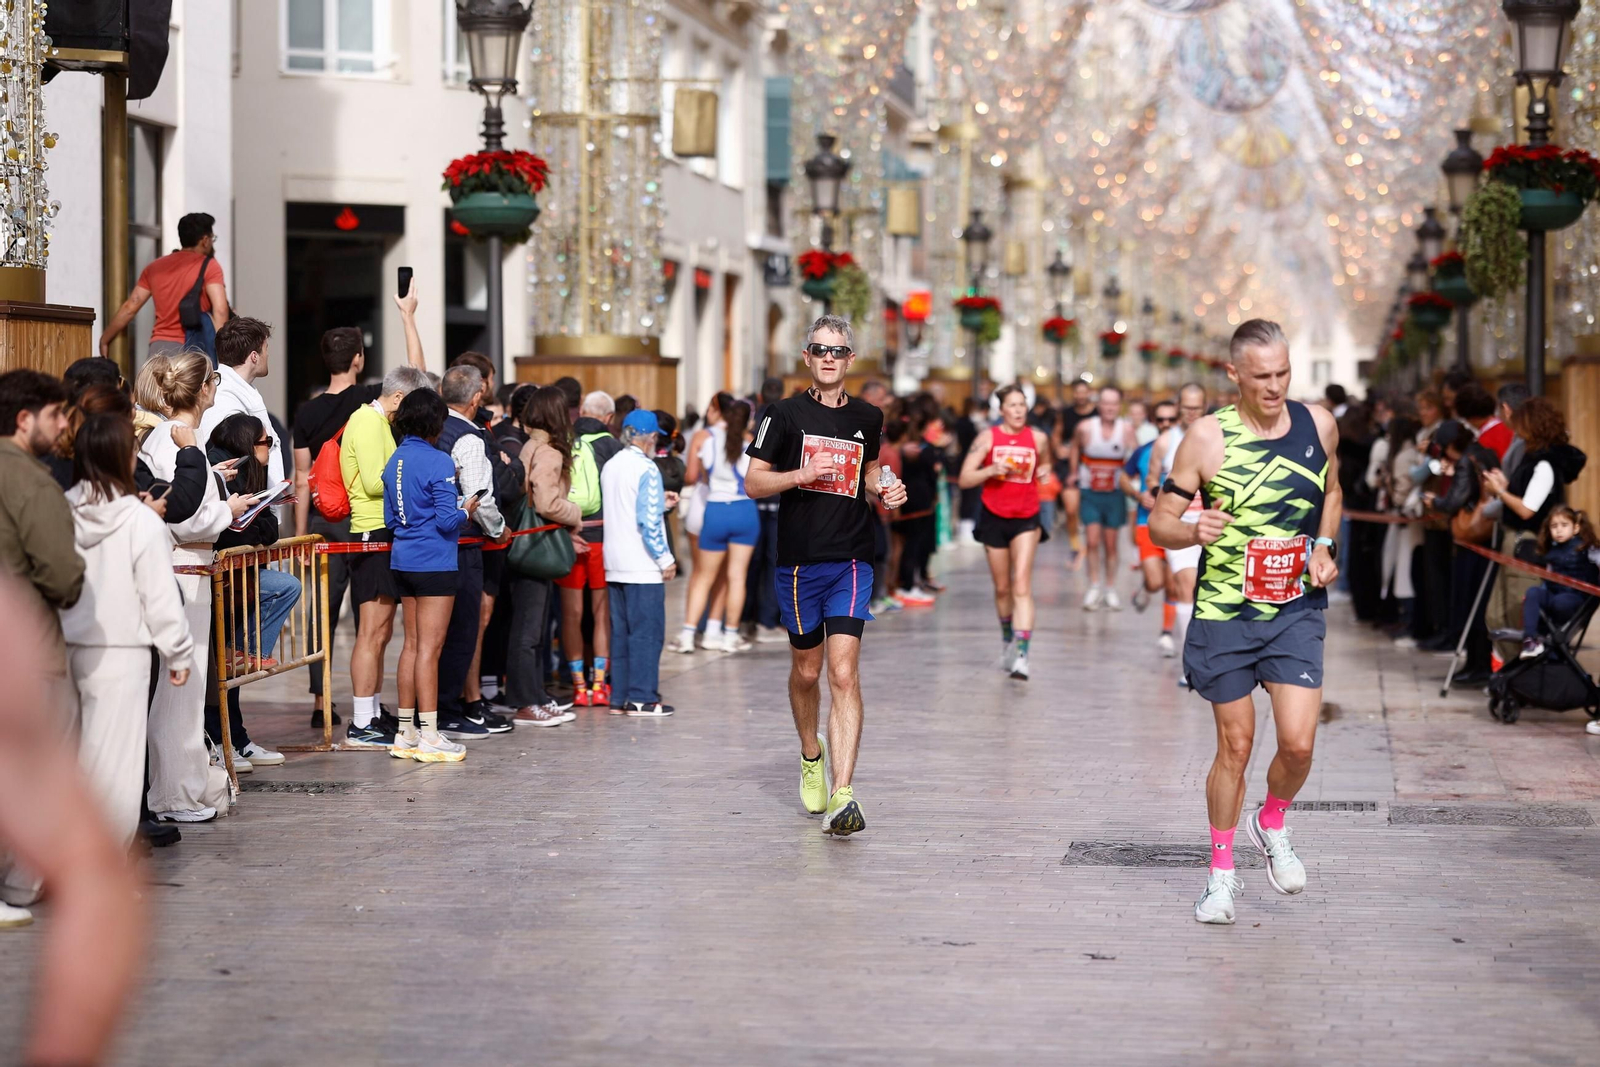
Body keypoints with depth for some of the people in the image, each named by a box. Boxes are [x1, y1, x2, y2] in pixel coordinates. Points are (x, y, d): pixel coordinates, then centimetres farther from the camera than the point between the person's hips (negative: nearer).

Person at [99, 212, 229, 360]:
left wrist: (104, 340, 26)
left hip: (160, 348, 4)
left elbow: (130, 307, 16)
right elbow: (220, 310, -11)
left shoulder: (155, 267, 17)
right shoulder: (208, 266, 2)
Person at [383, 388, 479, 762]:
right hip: (434, 563, -8)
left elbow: (390, 518, 14)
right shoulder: (438, 461, -14)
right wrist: (466, 510, 2)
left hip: (403, 560, 8)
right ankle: (429, 737, -4)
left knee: (412, 644, 13)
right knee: (429, 647, -5)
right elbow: (447, 519, -17)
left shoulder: (395, 461, 9)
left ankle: (406, 732, 16)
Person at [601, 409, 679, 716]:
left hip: (615, 564, 8)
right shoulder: (646, 468, -12)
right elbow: (649, 521, -17)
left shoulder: (609, 467, 11)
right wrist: (665, 559, -10)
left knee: (621, 631, 11)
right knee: (647, 631, -3)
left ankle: (620, 697, 13)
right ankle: (642, 698, -3)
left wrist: (660, 503, 27)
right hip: (642, 565, -8)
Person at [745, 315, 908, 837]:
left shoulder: (868, 418, 8)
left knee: (844, 675, -12)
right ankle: (810, 756, 43)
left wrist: (884, 491, 5)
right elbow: (753, 483, 0)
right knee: (806, 671, 14)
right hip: (799, 560, 0)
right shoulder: (785, 414, 0)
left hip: (851, 562, 0)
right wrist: (803, 474, -15)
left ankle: (841, 795, -20)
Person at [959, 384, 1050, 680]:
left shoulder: (1038, 438, 1)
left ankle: (1021, 655, -21)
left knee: (1022, 585, -15)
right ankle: (1007, 638, 38)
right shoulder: (988, 438, -3)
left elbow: (1045, 465, 21)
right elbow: (964, 479, -6)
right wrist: (991, 470, -23)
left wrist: (1043, 472, -2)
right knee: (1002, 587, 12)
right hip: (994, 518, 1)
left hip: (1026, 519, -1)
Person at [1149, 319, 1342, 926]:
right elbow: (1161, 523, -6)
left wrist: (1323, 547, 1)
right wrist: (1195, 530, -28)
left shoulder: (1318, 425, -1)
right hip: (1225, 612, -2)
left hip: (1298, 608, 2)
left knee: (1298, 743, -8)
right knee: (1236, 745, 5)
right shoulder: (1207, 438, -11)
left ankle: (1271, 825, 24)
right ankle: (1221, 871, 23)